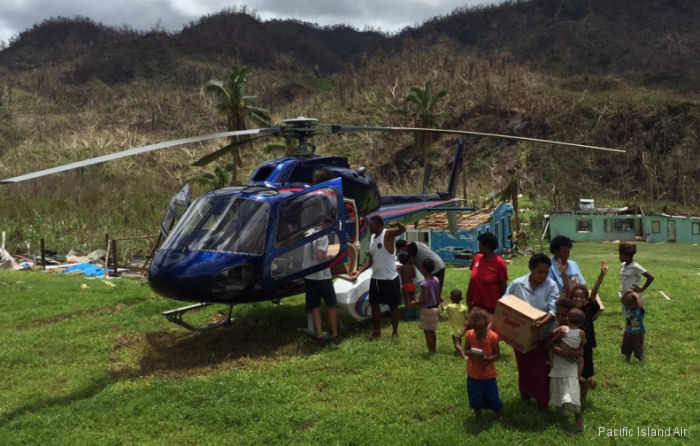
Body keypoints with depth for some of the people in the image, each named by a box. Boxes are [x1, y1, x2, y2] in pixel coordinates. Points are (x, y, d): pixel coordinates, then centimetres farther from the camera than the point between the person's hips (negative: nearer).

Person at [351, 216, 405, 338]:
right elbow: (370, 260, 12)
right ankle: (376, 330, 25)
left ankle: (395, 331, 18)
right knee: (374, 305, 12)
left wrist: (397, 224, -54)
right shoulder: (372, 238, 9)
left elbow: (403, 230, -32)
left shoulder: (388, 234, -12)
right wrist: (359, 271, 0)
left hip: (390, 278, -7)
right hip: (375, 278, 7)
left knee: (393, 306, 6)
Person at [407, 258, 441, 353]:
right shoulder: (436, 280, 0)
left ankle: (431, 350, 8)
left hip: (427, 309, -8)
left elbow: (425, 299, -23)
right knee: (432, 331, 19)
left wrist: (414, 303, -14)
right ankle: (434, 349, 28)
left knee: (427, 331, 3)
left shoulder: (424, 284, -23)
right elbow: (438, 295, 7)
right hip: (435, 308, 8)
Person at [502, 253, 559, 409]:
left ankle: (543, 402, 23)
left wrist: (543, 322, -39)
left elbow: (553, 310, -20)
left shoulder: (551, 286, -12)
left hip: (542, 336, -1)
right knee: (524, 368, 19)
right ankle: (525, 397, 43)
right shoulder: (517, 284, -9)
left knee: (541, 370, 3)